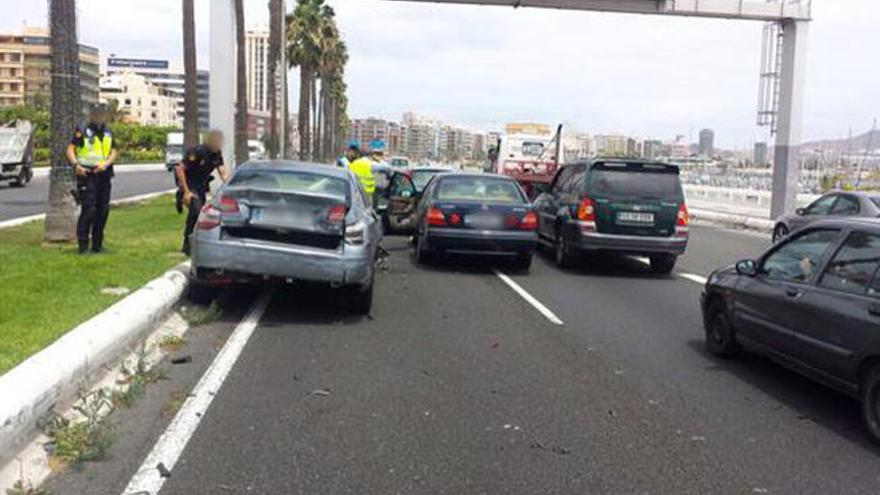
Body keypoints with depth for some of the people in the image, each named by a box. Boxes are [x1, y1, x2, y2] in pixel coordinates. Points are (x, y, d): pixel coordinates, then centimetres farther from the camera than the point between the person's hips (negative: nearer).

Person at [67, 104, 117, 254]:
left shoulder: (108, 134, 15)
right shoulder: (82, 132, 0)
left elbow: (113, 152, 8)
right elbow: (70, 149, -7)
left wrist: (106, 163, -11)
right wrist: (76, 165, -22)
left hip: (103, 175, 5)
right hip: (87, 174, -5)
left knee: (103, 210, 8)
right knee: (88, 210, -11)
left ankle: (97, 243, 19)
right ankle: (83, 244, -5)